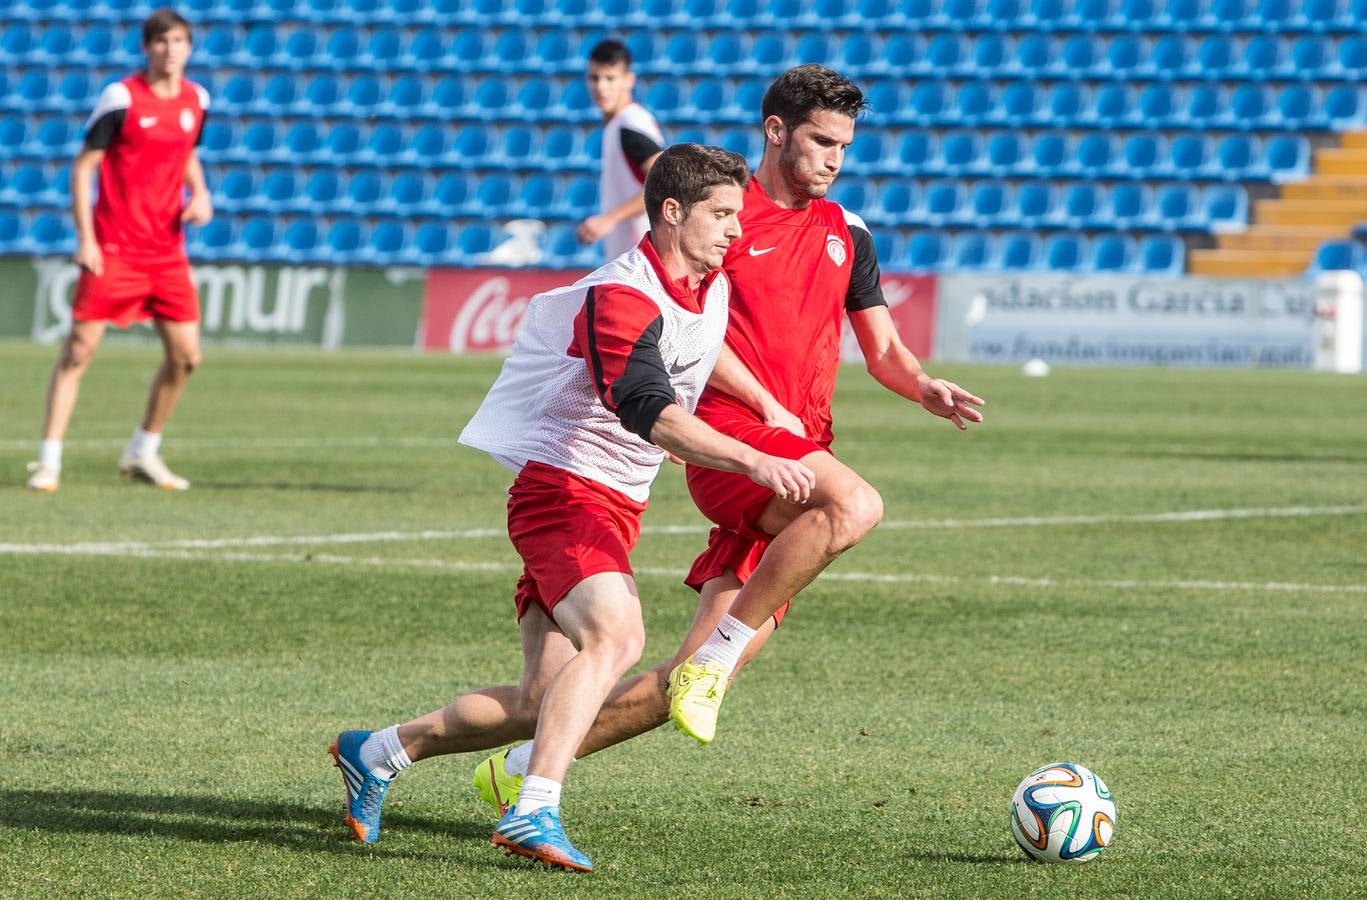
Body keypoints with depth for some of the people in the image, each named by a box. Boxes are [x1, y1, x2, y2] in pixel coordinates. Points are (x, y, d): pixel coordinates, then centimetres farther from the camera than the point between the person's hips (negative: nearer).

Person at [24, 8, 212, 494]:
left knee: (185, 355, 3)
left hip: (168, 249, 5)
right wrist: (85, 239, -14)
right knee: (80, 348, -7)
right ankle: (48, 460, -2)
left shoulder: (196, 99, 6)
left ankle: (144, 452, 21)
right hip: (114, 248, -5)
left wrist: (200, 195, 3)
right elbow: (83, 166, -8)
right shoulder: (121, 97, -11)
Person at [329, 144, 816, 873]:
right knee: (615, 636, -33)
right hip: (564, 490, -9)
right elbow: (651, 413, -35)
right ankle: (535, 812, -40)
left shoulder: (709, 285, 9)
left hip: (615, 508, 9)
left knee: (543, 702, 5)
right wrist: (753, 462, -44)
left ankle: (377, 753, 22)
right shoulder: (621, 297, -21)